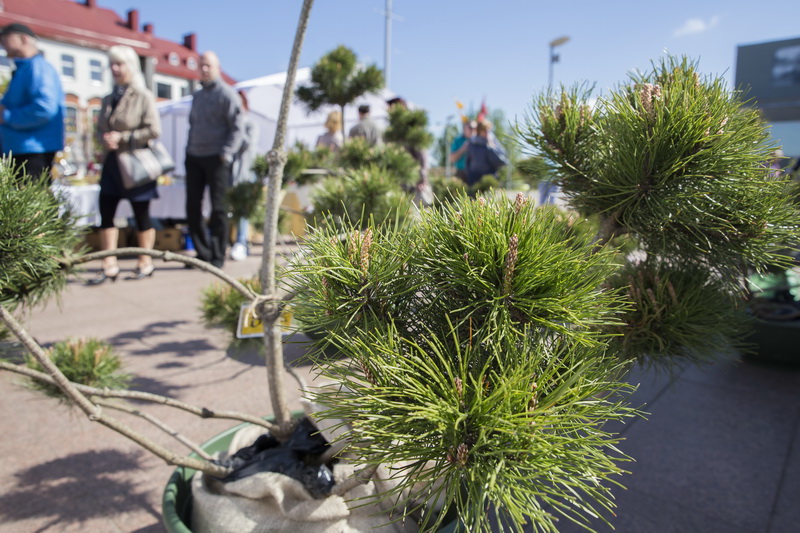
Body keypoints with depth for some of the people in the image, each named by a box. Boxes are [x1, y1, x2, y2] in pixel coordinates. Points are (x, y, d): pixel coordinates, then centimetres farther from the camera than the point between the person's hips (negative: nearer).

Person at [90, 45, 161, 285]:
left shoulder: (143, 97, -5)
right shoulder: (108, 99, 14)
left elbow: (154, 130, -13)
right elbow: (100, 129, 19)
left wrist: (122, 138, -15)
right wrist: (105, 138, -4)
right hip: (112, 163, 6)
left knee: (141, 214, 4)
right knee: (106, 212, 0)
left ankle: (145, 262, 17)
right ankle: (109, 265, 6)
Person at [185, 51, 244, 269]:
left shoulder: (227, 94, -3)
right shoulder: (197, 96, 20)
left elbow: (237, 128, -9)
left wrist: (226, 154, -18)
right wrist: (188, 152, 15)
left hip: (216, 159, -7)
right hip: (194, 158, 7)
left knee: (218, 208, -2)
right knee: (193, 206, 4)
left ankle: (218, 256, 6)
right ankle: (202, 252, 15)